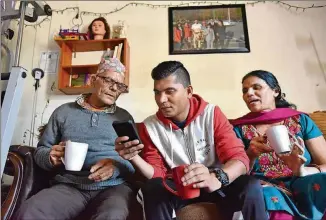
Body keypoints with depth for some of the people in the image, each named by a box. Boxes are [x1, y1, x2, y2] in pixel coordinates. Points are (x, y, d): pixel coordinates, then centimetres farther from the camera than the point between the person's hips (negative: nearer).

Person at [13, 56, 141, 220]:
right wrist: (51, 157, -8)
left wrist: (116, 165, -17)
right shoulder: (63, 112, 13)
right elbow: (40, 151, 15)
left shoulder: (125, 117, 11)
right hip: (69, 186, 2)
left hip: (114, 186, -1)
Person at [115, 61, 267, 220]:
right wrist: (134, 158, -25)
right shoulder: (150, 126, -5)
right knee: (152, 188, -30)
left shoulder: (212, 114, -11)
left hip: (216, 186, 0)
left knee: (251, 187, -28)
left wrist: (217, 178, -40)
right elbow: (157, 173, -3)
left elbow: (239, 158, -17)